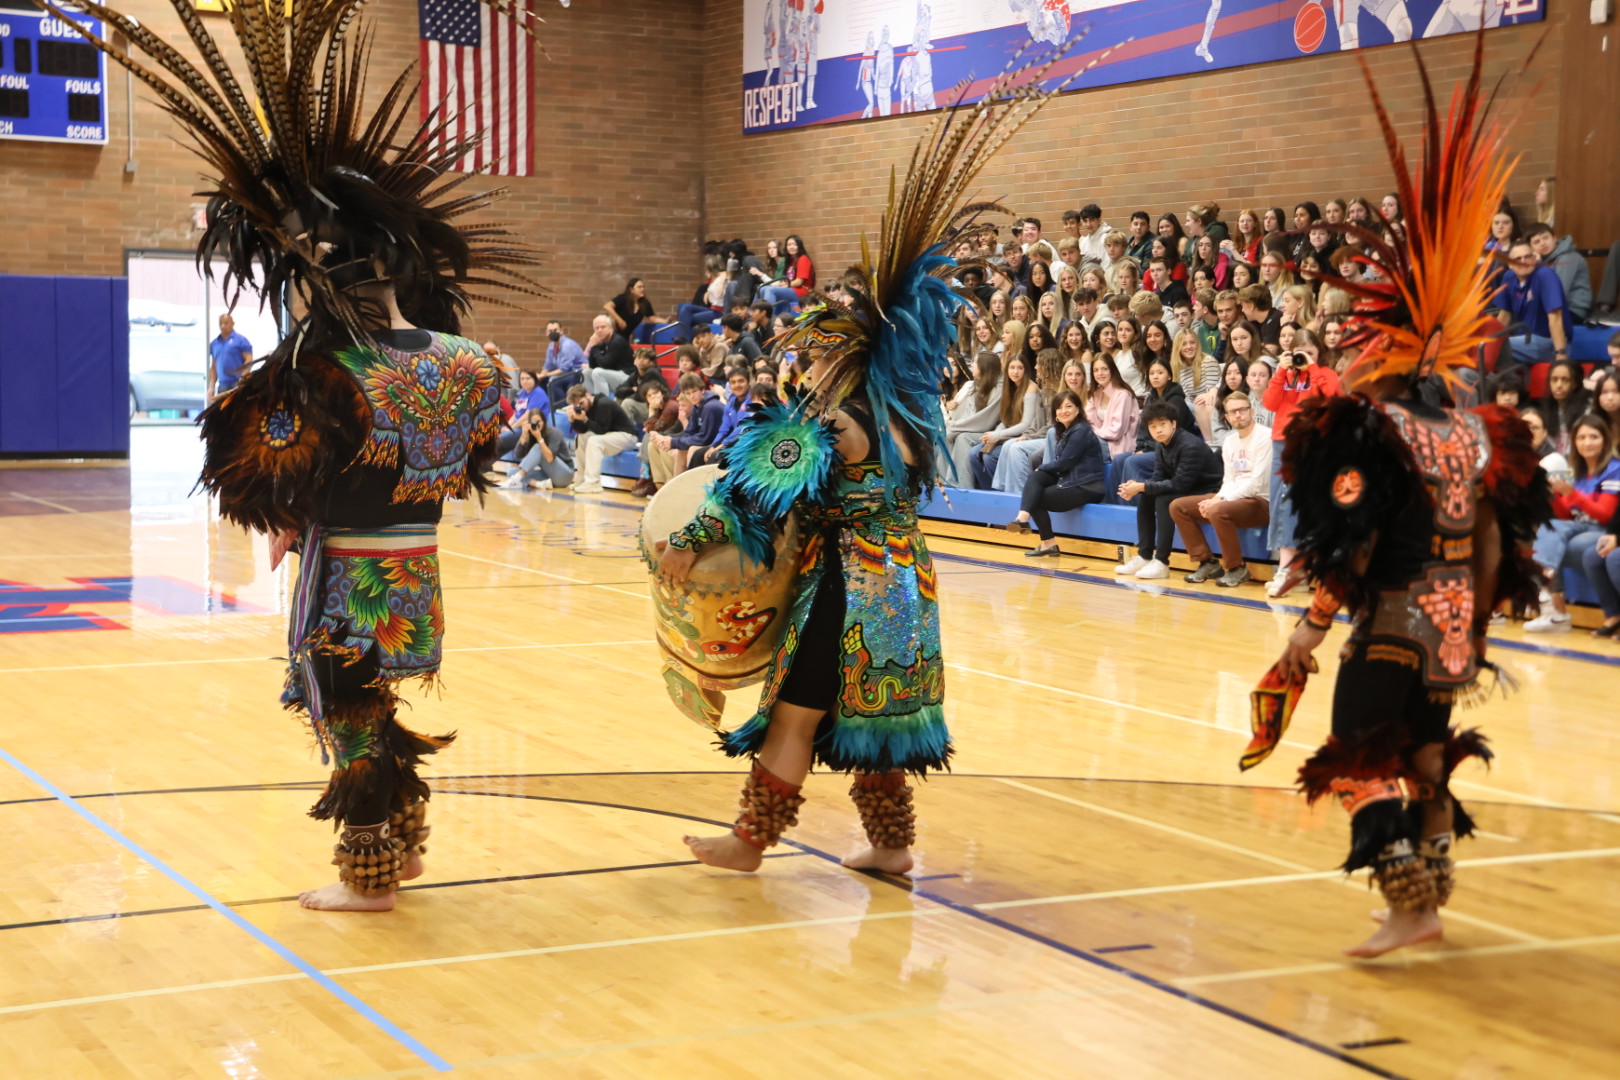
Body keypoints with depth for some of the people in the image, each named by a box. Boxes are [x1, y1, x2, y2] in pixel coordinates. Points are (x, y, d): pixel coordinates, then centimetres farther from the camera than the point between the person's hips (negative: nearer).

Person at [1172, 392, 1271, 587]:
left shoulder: (1265, 437, -12)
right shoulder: (1229, 441, 13)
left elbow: (1256, 483, -19)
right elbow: (1229, 481, 12)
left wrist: (1220, 500, -20)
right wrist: (1217, 498, -11)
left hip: (1261, 502, -8)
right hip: (1233, 498, 9)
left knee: (1217, 511, -37)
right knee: (1178, 506, 0)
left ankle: (1237, 568, -16)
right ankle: (1207, 562, 4)